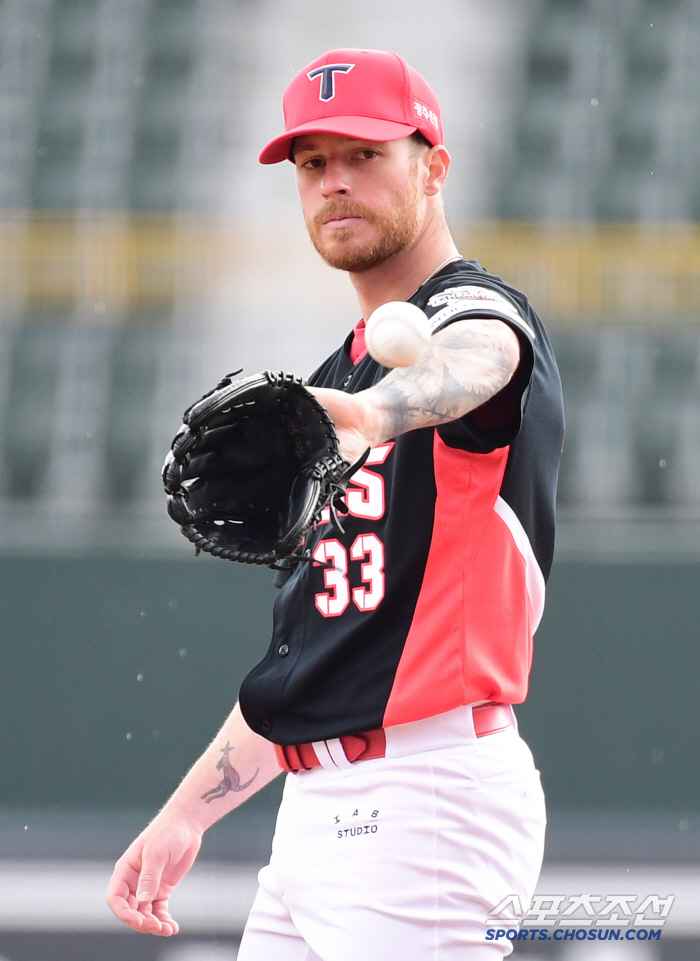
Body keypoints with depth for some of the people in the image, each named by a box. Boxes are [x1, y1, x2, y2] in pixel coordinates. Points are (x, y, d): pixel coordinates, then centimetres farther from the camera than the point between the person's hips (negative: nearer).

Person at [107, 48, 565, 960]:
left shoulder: (483, 318, -5)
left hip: (430, 806, -9)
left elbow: (460, 369, -34)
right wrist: (187, 814, 19)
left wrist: (369, 413, -58)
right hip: (316, 813, 9)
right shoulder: (334, 382, 23)